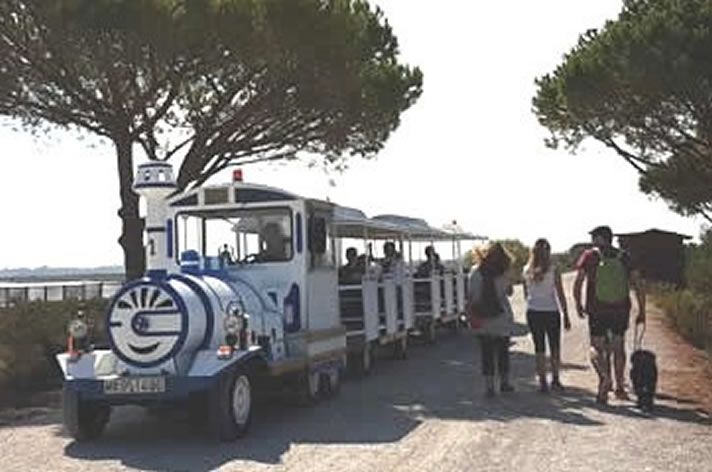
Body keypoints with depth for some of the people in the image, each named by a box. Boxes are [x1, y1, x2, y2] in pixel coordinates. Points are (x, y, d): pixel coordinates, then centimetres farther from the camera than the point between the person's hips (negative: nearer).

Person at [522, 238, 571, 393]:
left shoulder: (526, 270, -1)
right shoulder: (553, 270, -10)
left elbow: (526, 295, 7)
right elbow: (561, 295, -6)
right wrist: (566, 316, 0)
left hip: (533, 312, 2)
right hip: (551, 312, -2)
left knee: (539, 348, 9)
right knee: (554, 348, 13)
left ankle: (542, 382, 10)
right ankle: (555, 380, 16)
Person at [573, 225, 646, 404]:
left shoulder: (589, 256, -2)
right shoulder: (624, 257, 5)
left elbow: (578, 282, -8)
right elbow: (638, 284, 0)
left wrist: (578, 304, 5)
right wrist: (642, 311, 4)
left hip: (597, 310, -3)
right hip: (620, 310, 3)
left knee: (597, 347, 7)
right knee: (618, 346, 17)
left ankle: (604, 377, -19)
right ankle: (620, 387, 22)